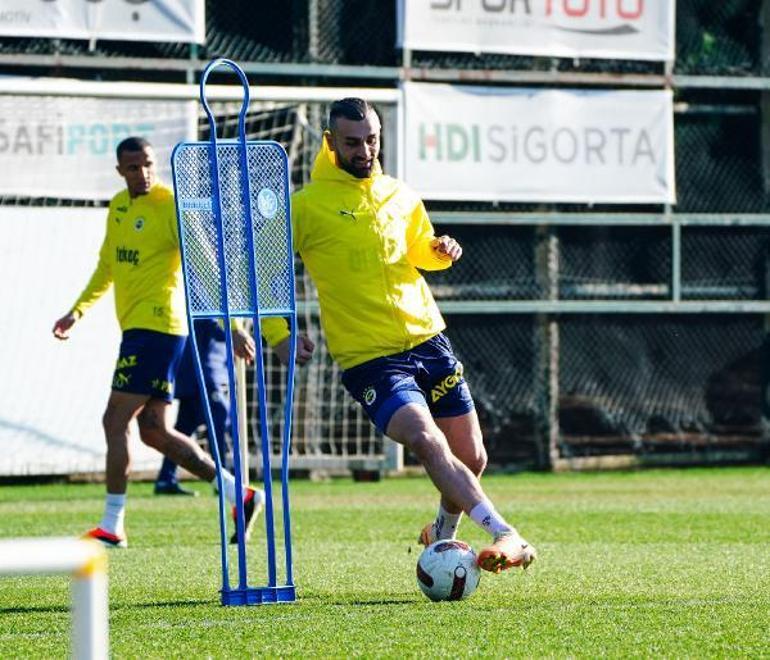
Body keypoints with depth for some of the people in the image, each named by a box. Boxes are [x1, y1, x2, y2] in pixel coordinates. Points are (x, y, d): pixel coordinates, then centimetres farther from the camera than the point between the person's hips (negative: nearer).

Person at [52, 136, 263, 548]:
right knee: (154, 430, 7)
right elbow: (108, 266, 30)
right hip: (136, 326, 9)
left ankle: (112, 526, -2)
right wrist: (77, 311, 26)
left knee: (115, 421, -7)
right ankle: (240, 495, 10)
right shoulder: (118, 206, 14)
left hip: (156, 325, -9)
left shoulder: (170, 206, -11)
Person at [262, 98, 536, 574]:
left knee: (472, 458, 7)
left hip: (428, 341, 6)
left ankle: (444, 533, 36)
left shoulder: (400, 196, 11)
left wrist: (441, 250, 6)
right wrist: (278, 334, -8)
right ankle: (507, 536, -35)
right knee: (427, 440, -28)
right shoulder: (307, 205, -5)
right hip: (367, 356, -6)